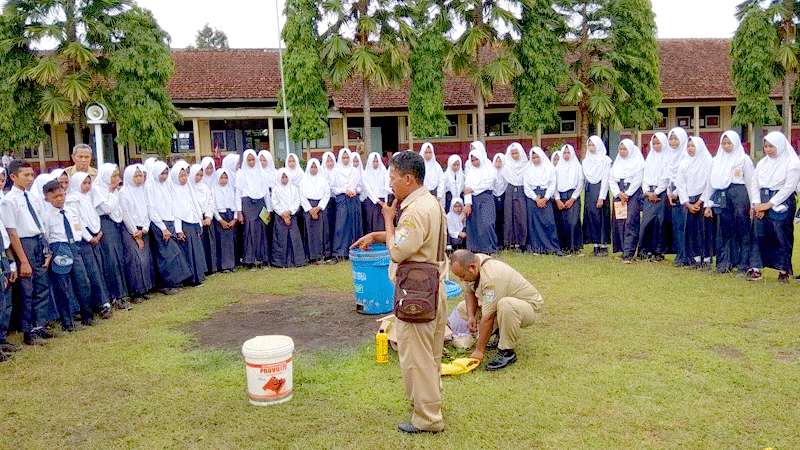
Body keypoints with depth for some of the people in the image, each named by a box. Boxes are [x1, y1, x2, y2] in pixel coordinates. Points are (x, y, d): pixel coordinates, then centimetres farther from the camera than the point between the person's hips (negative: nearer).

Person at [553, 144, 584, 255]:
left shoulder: (577, 166, 5)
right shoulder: (558, 167, 13)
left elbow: (580, 184, 1)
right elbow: (554, 184, 9)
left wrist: (572, 199, -7)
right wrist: (557, 199, -2)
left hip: (573, 197, -3)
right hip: (560, 198, 3)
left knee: (573, 222, -12)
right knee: (561, 223, -2)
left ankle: (574, 247, -8)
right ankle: (564, 247, 4)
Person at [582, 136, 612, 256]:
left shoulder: (605, 160, -3)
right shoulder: (585, 161, 13)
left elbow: (605, 180, -9)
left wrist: (601, 197, -15)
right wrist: (586, 193, 6)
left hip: (600, 190, -5)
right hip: (588, 192, 5)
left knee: (602, 218, -5)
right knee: (591, 218, 3)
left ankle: (604, 245, -2)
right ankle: (595, 245, 6)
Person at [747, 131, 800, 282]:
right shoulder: (762, 163, 11)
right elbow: (755, 184, 11)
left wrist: (769, 205, -14)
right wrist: (757, 204, -3)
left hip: (782, 203, -5)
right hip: (762, 203, 5)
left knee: (782, 238, 0)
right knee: (758, 235, 1)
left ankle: (783, 270, 10)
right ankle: (756, 268, 3)